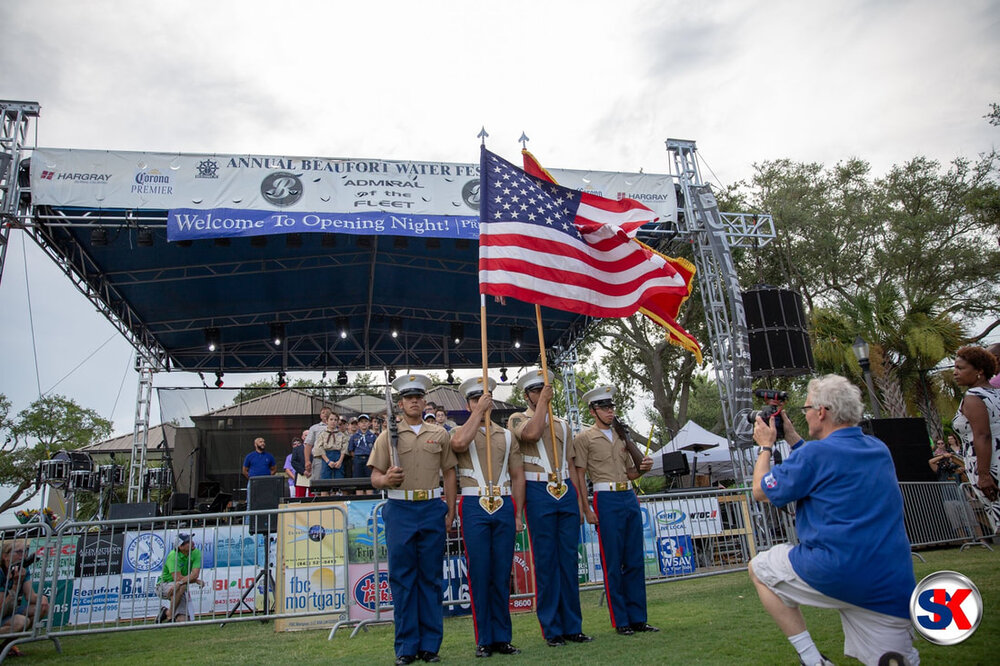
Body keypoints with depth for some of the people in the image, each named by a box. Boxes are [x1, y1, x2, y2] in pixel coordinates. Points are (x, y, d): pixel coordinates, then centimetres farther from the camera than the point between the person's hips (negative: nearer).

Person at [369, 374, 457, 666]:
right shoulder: (388, 436, 6)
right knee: (402, 578, 4)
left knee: (431, 577, 6)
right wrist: (386, 480, -20)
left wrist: (450, 513, 5)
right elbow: (375, 476, 3)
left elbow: (449, 474, 11)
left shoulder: (440, 434, 9)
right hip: (400, 510, -1)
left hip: (432, 509, 1)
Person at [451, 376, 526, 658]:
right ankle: (484, 640, 10)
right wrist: (479, 410, -15)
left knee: (502, 574, 6)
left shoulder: (506, 435, 15)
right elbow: (459, 443, -20)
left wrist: (517, 513, 7)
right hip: (474, 508, -2)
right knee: (479, 574, 0)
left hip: (504, 507, 3)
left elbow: (518, 476, 14)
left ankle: (502, 637, 16)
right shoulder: (462, 432, 7)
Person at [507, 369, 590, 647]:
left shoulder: (561, 424, 19)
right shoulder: (517, 419, 4)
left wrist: (580, 498, 12)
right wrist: (543, 401, -11)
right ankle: (552, 629, 9)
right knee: (546, 562, -1)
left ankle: (573, 626, 16)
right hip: (538, 493, -4)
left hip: (566, 492, 5)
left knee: (569, 560, 7)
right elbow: (532, 433, -20)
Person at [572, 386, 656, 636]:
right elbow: (578, 476, -4)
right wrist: (586, 509, -11)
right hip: (607, 500, -6)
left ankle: (638, 618, 16)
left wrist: (642, 468, 3)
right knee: (613, 563, -1)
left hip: (630, 498, 6)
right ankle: (620, 621, 9)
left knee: (635, 561, 7)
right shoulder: (584, 438, 0)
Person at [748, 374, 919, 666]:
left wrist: (766, 445, 13)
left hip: (839, 571, -7)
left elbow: (761, 491, 0)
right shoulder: (879, 449, 12)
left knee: (759, 568, 15)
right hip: (894, 586, 7)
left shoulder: (815, 453, -12)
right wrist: (792, 438, 29)